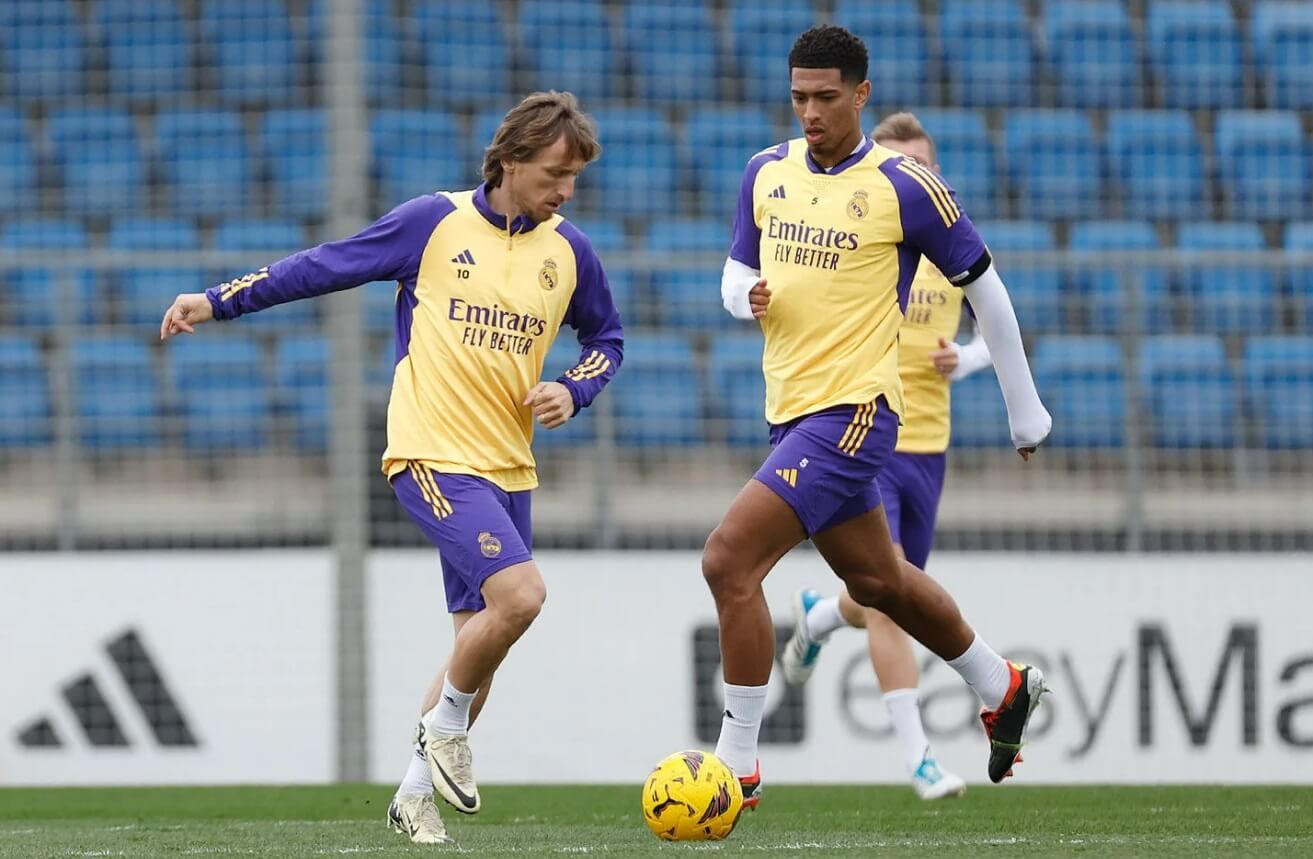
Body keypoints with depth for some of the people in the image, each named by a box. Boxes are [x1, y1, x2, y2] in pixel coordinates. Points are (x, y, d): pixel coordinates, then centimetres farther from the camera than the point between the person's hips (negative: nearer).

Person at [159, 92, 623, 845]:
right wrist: (218, 302, 0)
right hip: (435, 454, -6)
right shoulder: (436, 222, -6)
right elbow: (326, 266, 2)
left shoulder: (570, 251, 6)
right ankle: (447, 724, 1)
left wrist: (574, 391, 1)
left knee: (481, 640, 8)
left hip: (509, 468, 6)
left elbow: (607, 339, 22)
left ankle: (416, 794, 23)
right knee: (520, 593, -24)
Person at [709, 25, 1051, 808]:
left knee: (730, 561, -19)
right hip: (792, 412, 7)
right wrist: (748, 297, -9)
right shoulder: (766, 173, 7)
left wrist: (1026, 410, 3)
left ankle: (738, 764, -11)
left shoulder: (904, 186, -10)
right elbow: (735, 276, 17)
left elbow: (984, 288, -2)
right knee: (877, 579, 23)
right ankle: (1003, 688, 46)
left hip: (853, 412, -7)